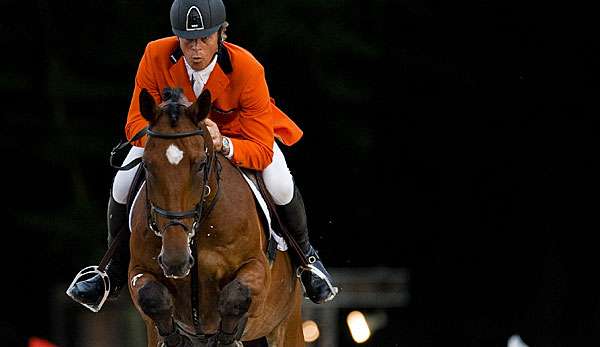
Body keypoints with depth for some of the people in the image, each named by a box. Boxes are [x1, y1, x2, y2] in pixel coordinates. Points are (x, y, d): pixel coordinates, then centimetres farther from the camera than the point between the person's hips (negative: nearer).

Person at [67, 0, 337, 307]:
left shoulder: (246, 69, -37)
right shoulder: (156, 56, -32)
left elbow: (262, 150, -36)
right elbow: (135, 123, -24)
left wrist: (224, 144, -57)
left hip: (238, 131, -2)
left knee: (279, 186, -25)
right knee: (123, 186, -15)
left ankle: (305, 256, 10)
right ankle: (115, 272, 15)